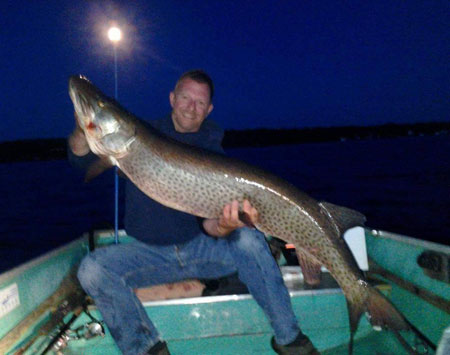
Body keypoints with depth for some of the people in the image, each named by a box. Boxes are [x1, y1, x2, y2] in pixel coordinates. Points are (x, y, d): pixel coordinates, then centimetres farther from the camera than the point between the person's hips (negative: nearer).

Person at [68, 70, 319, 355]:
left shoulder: (212, 151, -3)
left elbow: (210, 221, -14)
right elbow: (81, 158, -1)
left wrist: (223, 225, -39)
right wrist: (83, 130, -24)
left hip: (202, 246, -1)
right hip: (151, 253, 1)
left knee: (247, 238, -29)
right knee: (93, 268, -24)